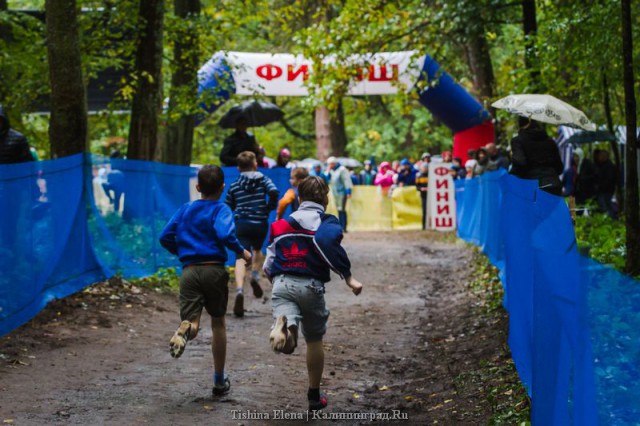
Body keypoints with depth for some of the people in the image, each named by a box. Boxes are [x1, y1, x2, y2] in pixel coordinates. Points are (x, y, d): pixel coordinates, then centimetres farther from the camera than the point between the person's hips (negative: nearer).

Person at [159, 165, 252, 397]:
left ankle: (185, 329, -44)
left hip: (189, 271, 2)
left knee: (191, 321, -3)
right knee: (218, 323, 14)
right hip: (214, 269, -2)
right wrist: (241, 252, -4)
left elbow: (165, 237, 11)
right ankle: (219, 381, 21)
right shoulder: (221, 209, -1)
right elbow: (225, 235, -20)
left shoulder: (185, 209, 13)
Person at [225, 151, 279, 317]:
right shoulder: (263, 179, 5)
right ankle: (255, 275, 7)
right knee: (257, 249, 30)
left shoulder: (234, 186, 9)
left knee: (241, 258, -11)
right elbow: (274, 192, -14)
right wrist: (270, 207, 2)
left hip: (241, 224, -1)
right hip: (260, 223, 1)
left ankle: (239, 290, -31)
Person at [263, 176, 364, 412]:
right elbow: (328, 242, -20)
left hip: (282, 283, 2)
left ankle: (283, 324, -54)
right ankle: (314, 397, 28)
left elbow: (269, 264, 16)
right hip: (310, 286, -2)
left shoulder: (282, 224, 18)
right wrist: (349, 277, -21)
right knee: (314, 340, 18)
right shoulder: (327, 222, 4)